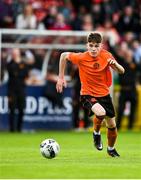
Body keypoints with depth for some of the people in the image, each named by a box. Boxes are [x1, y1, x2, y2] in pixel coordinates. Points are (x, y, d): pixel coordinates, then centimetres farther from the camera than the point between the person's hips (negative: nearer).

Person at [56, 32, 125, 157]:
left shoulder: (106, 56, -10)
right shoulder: (81, 58, -17)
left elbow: (122, 71, -7)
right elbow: (64, 55, -1)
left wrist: (115, 64, -30)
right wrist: (61, 77, 2)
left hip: (104, 94, 4)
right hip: (88, 94, -3)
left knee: (112, 125, 9)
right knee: (101, 113, -32)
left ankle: (111, 149, 38)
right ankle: (96, 133, 1)